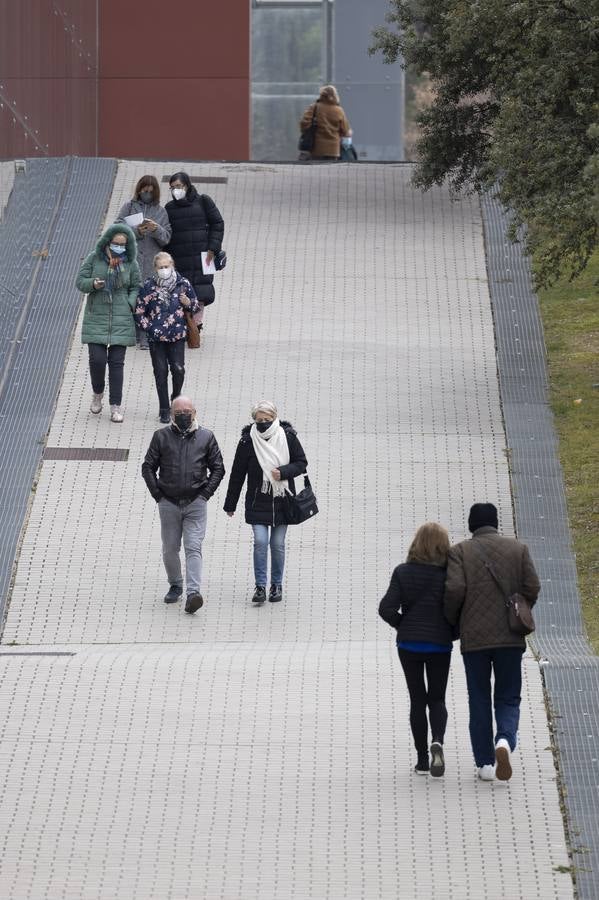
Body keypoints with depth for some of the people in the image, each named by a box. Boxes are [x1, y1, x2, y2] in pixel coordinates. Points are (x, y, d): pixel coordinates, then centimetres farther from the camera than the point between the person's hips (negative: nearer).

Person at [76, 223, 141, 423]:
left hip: (121, 319, 0)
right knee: (97, 359, -7)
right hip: (96, 317, 0)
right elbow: (80, 281, 2)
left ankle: (116, 406, 5)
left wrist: (130, 305, -8)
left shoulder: (130, 263, 3)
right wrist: (93, 284, -19)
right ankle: (98, 393, 22)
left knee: (117, 362, 0)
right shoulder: (94, 258, 0)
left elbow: (136, 288, 10)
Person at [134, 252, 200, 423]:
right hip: (156, 338, 0)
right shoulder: (147, 287, -2)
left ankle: (176, 397, 19)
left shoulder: (182, 284, 1)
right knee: (161, 373, 1)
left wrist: (187, 303, -9)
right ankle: (164, 410, 10)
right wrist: (150, 329, -7)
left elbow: (195, 307, 13)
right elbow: (139, 313, 2)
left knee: (178, 369, -10)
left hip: (177, 336, 0)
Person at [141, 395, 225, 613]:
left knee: (193, 548, -12)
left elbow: (218, 469, 9)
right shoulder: (161, 437, 4)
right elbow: (148, 468, 7)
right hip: (169, 503, 2)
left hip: (195, 503, -2)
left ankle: (193, 592, -20)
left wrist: (205, 493, -2)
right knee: (170, 549, 9)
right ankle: (175, 586, 27)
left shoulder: (206, 437, 4)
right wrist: (157, 494, -2)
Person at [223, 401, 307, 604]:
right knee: (260, 542, -11)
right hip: (258, 502, -1)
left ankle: (276, 585, 20)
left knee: (278, 544, 5)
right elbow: (237, 474, 2)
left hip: (282, 501, 1)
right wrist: (230, 504, 6)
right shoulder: (247, 441, -5)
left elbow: (301, 463, 4)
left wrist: (283, 472, -16)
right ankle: (260, 585, -3)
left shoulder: (288, 437, -4)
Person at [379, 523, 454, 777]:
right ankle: (437, 742, -17)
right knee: (437, 699, 12)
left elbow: (387, 608, -11)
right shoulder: (448, 575, -10)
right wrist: (450, 633, 5)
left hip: (409, 644, 1)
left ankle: (422, 759, 10)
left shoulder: (403, 573, -6)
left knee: (417, 700, 12)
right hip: (439, 646, -1)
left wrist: (404, 625, 5)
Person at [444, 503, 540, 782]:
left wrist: (454, 621, 5)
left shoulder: (460, 551, -2)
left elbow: (454, 590, -13)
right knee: (508, 699, 8)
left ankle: (485, 763, 7)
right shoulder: (518, 549, 3)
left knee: (479, 701, 10)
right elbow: (532, 588, -2)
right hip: (510, 638, 1)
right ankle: (505, 740, -22)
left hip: (474, 637, -1)